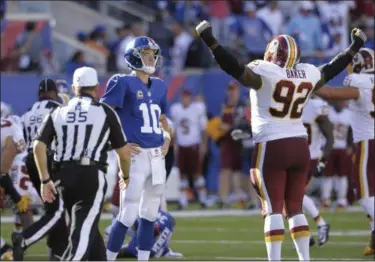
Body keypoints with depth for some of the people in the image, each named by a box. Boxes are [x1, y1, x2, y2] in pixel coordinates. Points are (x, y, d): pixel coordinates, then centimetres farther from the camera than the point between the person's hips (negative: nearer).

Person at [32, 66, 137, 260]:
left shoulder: (58, 113, 13)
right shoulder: (105, 112, 5)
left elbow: (39, 146, 0)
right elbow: (123, 152, 11)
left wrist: (45, 180, 6)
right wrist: (125, 176, 30)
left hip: (64, 176, 4)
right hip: (91, 175, -4)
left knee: (88, 229, 20)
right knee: (83, 232, -11)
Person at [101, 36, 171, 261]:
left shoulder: (159, 86, 14)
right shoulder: (123, 83, -7)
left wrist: (167, 138, 10)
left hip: (157, 156, 7)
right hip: (135, 156, -7)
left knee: (149, 214, 12)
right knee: (128, 216, -9)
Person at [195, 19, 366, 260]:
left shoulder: (265, 72, -10)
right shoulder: (307, 73, 7)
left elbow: (235, 68, -20)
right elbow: (330, 70, 25)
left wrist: (210, 42, -21)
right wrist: (355, 48, 39)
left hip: (272, 148, -5)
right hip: (300, 146, 5)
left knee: (273, 209, -5)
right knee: (295, 209, 13)